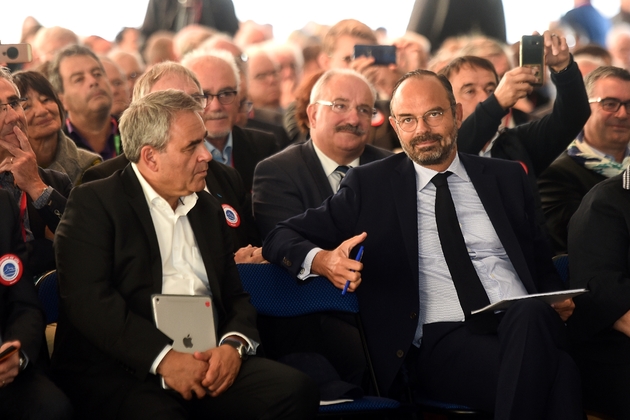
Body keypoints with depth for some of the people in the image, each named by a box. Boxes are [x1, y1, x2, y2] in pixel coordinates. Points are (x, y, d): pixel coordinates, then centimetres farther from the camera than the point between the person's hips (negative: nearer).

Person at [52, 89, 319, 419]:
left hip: (207, 360, 6)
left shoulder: (208, 209, 22)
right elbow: (88, 300, -11)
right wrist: (163, 357, -19)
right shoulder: (94, 203, 1)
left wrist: (233, 344, -4)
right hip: (120, 373, -6)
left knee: (296, 391, -21)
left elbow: (236, 297, 20)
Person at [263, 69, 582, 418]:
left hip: (524, 324, 4)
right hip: (442, 343, -4)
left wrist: (557, 301, 1)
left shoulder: (506, 178, 22)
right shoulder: (370, 186, 14)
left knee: (531, 317, -37)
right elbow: (282, 238, 12)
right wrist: (322, 260, -12)